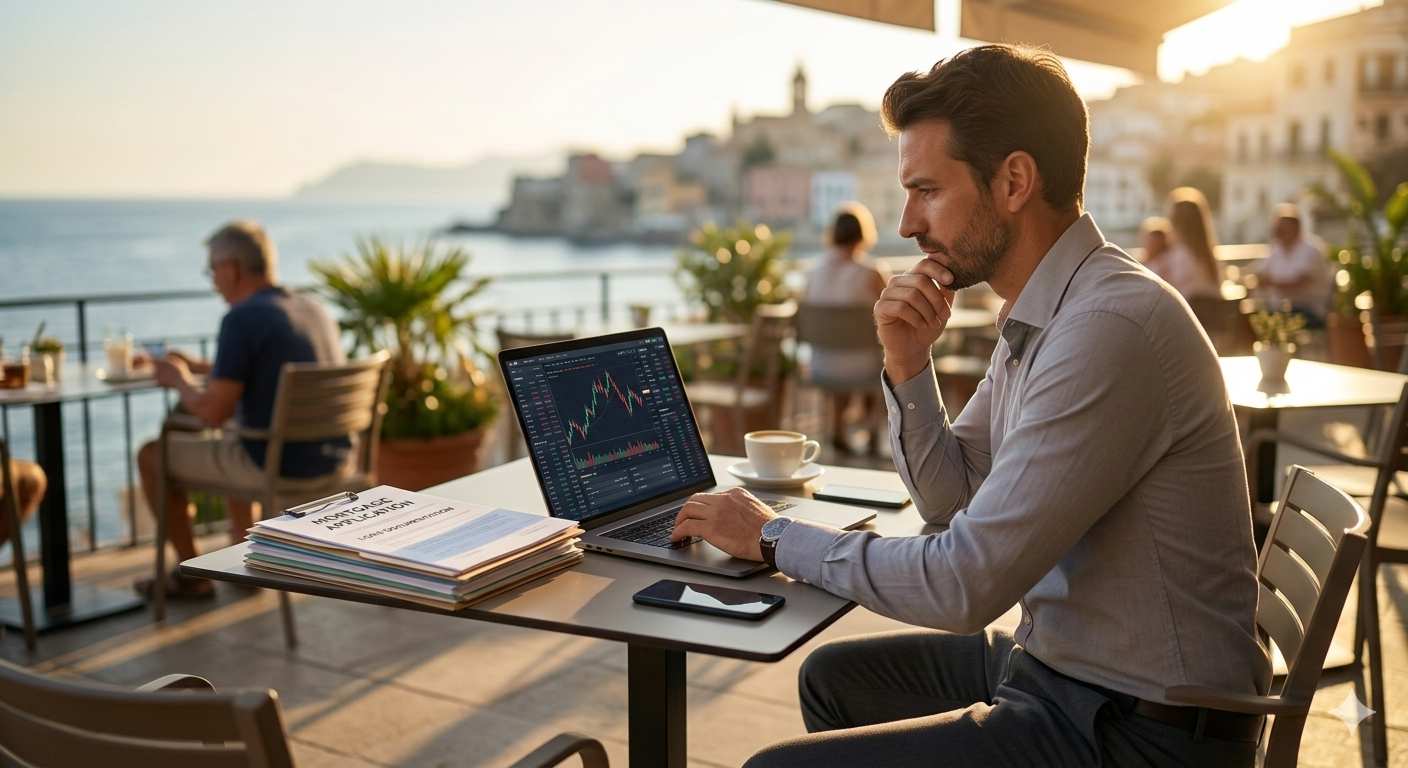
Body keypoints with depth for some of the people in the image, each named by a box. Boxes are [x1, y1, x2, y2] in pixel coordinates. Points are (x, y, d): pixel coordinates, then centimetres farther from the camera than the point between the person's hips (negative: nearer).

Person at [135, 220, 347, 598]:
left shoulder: (242, 318, -17)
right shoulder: (314, 310, 8)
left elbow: (212, 412, -17)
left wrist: (179, 380, 4)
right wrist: (200, 367, 25)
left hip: (275, 465, -8)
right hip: (331, 459, 8)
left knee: (153, 456, 15)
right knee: (231, 438, 37)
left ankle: (191, 575, 23)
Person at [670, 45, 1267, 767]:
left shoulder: (1110, 327, -26)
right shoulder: (1037, 315, 6)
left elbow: (964, 584, -26)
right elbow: (951, 499, 12)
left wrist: (775, 536, -13)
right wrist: (908, 366, -5)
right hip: (1062, 664, 9)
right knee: (835, 676, 20)